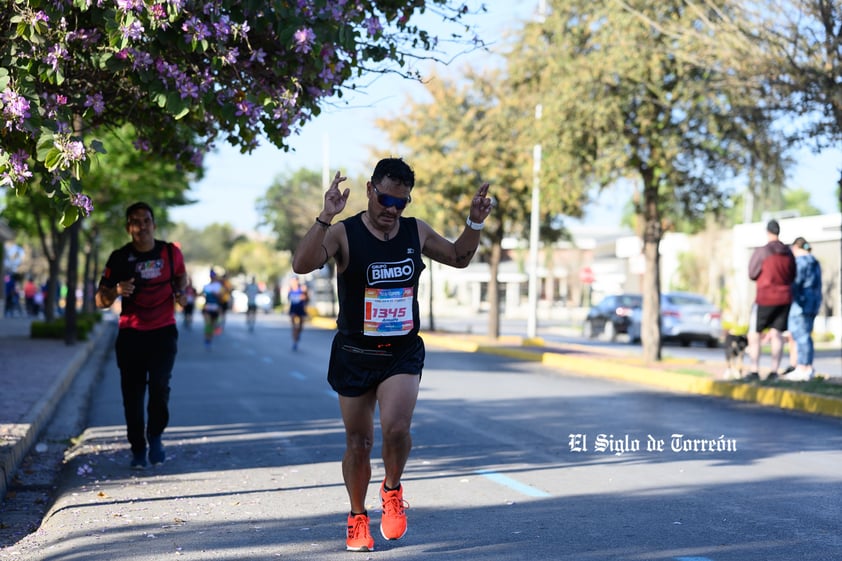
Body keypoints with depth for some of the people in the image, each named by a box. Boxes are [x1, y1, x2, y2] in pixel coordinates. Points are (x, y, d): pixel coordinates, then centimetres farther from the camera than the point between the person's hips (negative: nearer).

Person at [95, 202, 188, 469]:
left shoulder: (171, 252, 0)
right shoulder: (120, 258, -5)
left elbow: (181, 275, 23)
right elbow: (100, 300, -3)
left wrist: (180, 292, 1)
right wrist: (116, 291, -25)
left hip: (163, 332, 0)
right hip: (131, 334, 0)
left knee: (159, 384, -16)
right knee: (132, 393, 2)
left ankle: (155, 436, 9)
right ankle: (138, 449, 18)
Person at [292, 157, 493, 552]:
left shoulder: (417, 232, 3)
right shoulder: (344, 234, -10)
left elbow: (458, 258, 18)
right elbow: (302, 265, -27)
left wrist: (475, 223, 2)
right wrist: (325, 217, -36)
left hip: (404, 353, 2)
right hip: (355, 353, -1)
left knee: (396, 428, -22)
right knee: (358, 442, 7)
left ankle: (393, 491, 9)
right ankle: (357, 518, 30)